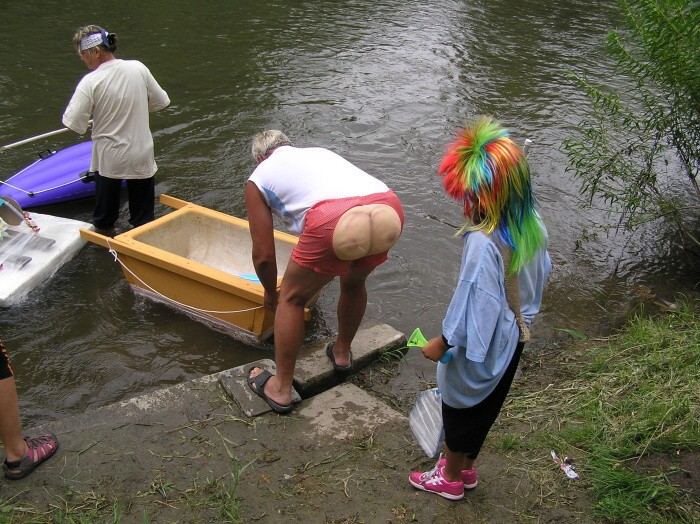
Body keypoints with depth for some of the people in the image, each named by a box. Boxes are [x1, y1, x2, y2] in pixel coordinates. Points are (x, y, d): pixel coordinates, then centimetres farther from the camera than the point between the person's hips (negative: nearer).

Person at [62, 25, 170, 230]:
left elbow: (75, 124, -18)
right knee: (144, 220, 14)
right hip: (142, 157, 2)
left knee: (104, 221, 17)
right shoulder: (138, 68, -7)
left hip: (108, 160, -2)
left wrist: (93, 119, 4)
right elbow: (161, 102, 4)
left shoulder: (90, 82, -17)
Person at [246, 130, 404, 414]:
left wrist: (271, 293, 45)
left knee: (292, 298, 19)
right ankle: (342, 353, 54)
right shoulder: (319, 152, 40)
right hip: (390, 211, 6)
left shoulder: (259, 177, 25)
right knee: (353, 282, 35)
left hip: (336, 222, -5)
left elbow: (263, 255, 24)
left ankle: (281, 388, 29)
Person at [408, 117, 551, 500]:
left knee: (460, 407, 15)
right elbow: (541, 275, 6)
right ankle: (466, 467, 45)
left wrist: (441, 343, -15)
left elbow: (473, 301, -28)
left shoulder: (483, 242, -33)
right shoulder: (533, 228, -8)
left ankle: (450, 479, 35)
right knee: (485, 407, 24)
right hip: (513, 339, 7)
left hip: (480, 344, -7)